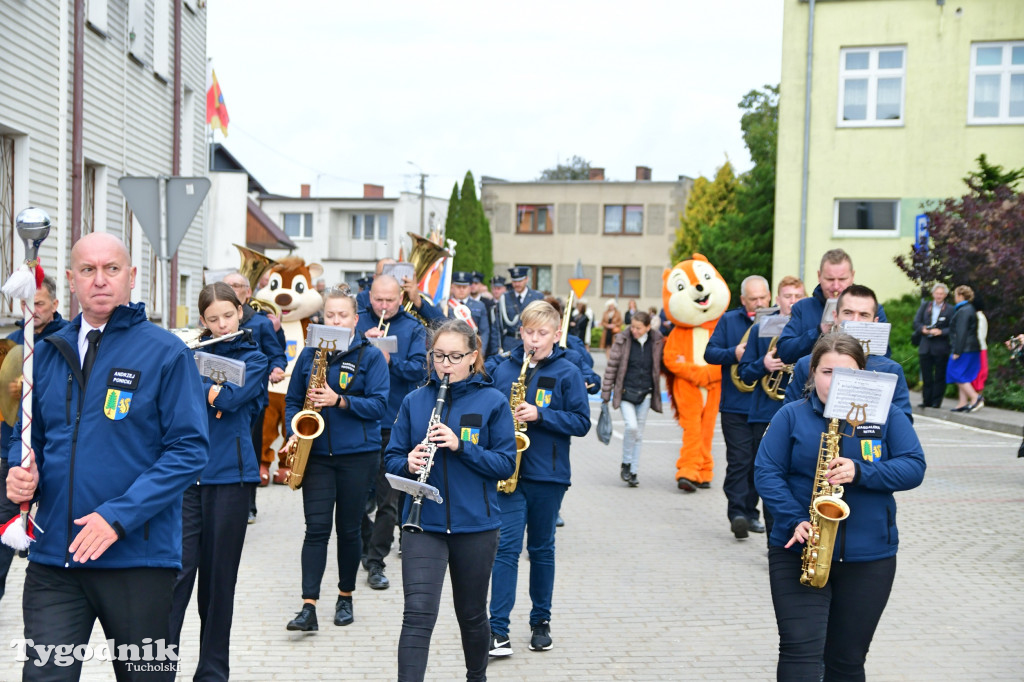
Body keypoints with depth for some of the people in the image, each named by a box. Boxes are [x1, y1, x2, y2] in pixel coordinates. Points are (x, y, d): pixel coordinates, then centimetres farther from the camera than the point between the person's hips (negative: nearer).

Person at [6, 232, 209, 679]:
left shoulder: (166, 353, -7)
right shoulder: (48, 352, 8)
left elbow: (189, 450, -11)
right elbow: (30, 437, 18)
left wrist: (118, 516, -19)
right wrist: (23, 476, -5)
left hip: (139, 555, -3)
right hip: (53, 557, 3)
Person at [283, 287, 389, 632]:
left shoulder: (371, 356, -1)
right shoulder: (309, 354, 8)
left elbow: (378, 405, -9)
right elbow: (293, 400, 13)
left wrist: (340, 400, -22)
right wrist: (293, 433, -4)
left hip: (357, 454, -1)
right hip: (316, 452, 2)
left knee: (348, 529, 8)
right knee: (316, 528, -6)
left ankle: (345, 597, 25)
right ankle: (309, 607, -8)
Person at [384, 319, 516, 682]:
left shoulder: (493, 402, -3)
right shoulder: (414, 401, 3)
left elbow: (506, 463, -7)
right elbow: (393, 458, 6)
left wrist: (460, 446, -20)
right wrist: (409, 463, -17)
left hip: (475, 525, 0)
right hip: (424, 524, 0)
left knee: (472, 614, 16)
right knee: (418, 614, -12)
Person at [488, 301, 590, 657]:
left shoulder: (567, 373, -3)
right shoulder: (504, 370, 5)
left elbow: (581, 422, -6)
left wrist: (539, 414, -18)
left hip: (548, 474, -1)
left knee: (541, 548, 12)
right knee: (506, 547, -6)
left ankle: (541, 621, 26)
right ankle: (498, 631, -5)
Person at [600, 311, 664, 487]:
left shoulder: (657, 341, 0)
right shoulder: (622, 340, -6)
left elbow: (660, 366, 13)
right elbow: (611, 367, -2)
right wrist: (606, 394, -2)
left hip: (645, 394, 2)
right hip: (625, 392, -2)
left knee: (639, 433, 7)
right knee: (631, 426, -19)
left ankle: (633, 472, 17)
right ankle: (626, 464, 2)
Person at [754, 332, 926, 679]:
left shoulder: (886, 415, 5)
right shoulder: (791, 416, 1)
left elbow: (914, 467, -5)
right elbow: (766, 472, -3)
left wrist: (860, 472, -21)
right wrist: (795, 520, -17)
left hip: (870, 557, 2)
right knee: (800, 653, -10)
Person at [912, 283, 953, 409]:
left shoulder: (949, 309, 1)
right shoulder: (925, 306, 11)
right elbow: (916, 322, 8)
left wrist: (941, 332, -19)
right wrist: (923, 329, -11)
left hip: (941, 347, -3)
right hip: (925, 346, 3)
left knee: (939, 376, 1)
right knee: (926, 375, 7)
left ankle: (936, 401, 7)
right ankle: (926, 401, 14)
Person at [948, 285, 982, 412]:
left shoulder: (963, 311, -15)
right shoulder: (970, 309, 17)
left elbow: (961, 333, -19)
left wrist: (956, 351, -18)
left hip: (965, 349, -10)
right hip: (972, 348, 10)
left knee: (958, 374, -6)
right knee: (962, 377, 11)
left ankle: (975, 398, -9)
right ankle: (962, 403, 11)